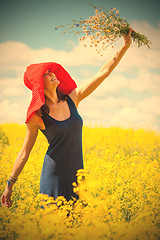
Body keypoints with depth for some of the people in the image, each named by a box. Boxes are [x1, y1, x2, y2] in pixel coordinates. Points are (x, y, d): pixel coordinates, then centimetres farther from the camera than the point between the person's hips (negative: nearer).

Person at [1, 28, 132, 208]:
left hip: (77, 173, 4)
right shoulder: (37, 116, -8)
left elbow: (103, 72, 5)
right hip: (54, 177, -4)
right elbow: (24, 153, -1)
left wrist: (125, 46, 2)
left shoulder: (73, 98, 3)